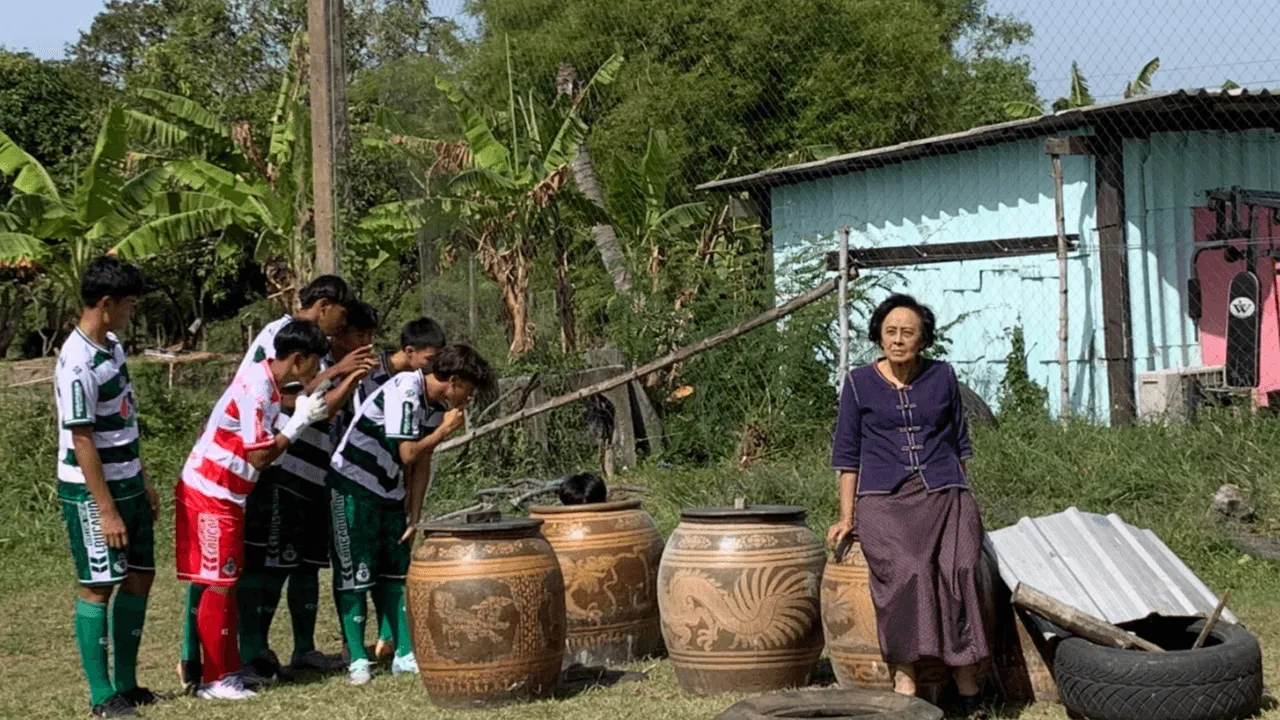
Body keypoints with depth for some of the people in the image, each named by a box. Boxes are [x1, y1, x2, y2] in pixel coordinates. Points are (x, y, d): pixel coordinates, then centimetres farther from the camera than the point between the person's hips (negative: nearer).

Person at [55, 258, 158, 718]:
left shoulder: (112, 346, 7)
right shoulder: (78, 365, -22)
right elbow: (82, 442, -22)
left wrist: (143, 482, 18)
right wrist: (107, 510, -21)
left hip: (127, 484, 9)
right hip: (92, 492, -9)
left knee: (139, 577, 12)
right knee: (98, 587, -2)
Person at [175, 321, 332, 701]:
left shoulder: (266, 381, 7)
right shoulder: (256, 389, -21)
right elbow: (260, 455, -22)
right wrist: (301, 420, -15)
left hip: (223, 497, 9)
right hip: (210, 497, -9)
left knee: (225, 583, 13)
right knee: (218, 585, -4)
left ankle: (229, 668, 20)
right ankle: (215, 679, 3)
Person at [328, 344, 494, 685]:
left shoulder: (436, 404, 3)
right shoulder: (405, 393, -23)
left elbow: (422, 464, 6)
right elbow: (408, 454, -26)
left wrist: (414, 516, 4)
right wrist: (446, 429, -13)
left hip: (390, 493, 9)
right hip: (354, 487, -9)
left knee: (394, 573, 9)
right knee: (354, 575, -4)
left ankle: (405, 654, 13)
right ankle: (357, 659, 2)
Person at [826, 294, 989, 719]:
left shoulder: (942, 378, 13)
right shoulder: (859, 383, 8)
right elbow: (847, 453, 11)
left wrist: (960, 498, 20)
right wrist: (847, 517, 7)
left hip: (944, 495, 1)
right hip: (884, 500, -1)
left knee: (958, 572, -24)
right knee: (907, 572, -30)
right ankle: (904, 684, -30)